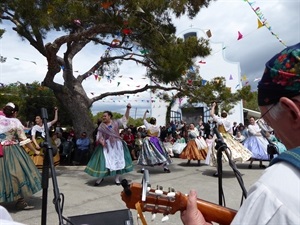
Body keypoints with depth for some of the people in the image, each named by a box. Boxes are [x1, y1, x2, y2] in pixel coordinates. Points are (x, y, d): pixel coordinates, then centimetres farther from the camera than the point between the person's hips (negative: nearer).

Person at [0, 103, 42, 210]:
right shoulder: (15, 122, -8)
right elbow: (24, 140, -6)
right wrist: (35, 150, 1)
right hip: (12, 152, -5)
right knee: (18, 175, 2)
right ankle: (20, 202, 7)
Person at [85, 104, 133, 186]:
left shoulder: (116, 122, 2)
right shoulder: (101, 126, 2)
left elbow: (125, 118, 0)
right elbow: (99, 136, 2)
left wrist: (128, 109, -11)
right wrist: (101, 141, -18)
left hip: (117, 145, 1)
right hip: (106, 146, -1)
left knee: (118, 160, 5)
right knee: (104, 161, -2)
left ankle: (117, 178, 18)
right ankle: (100, 178, 14)